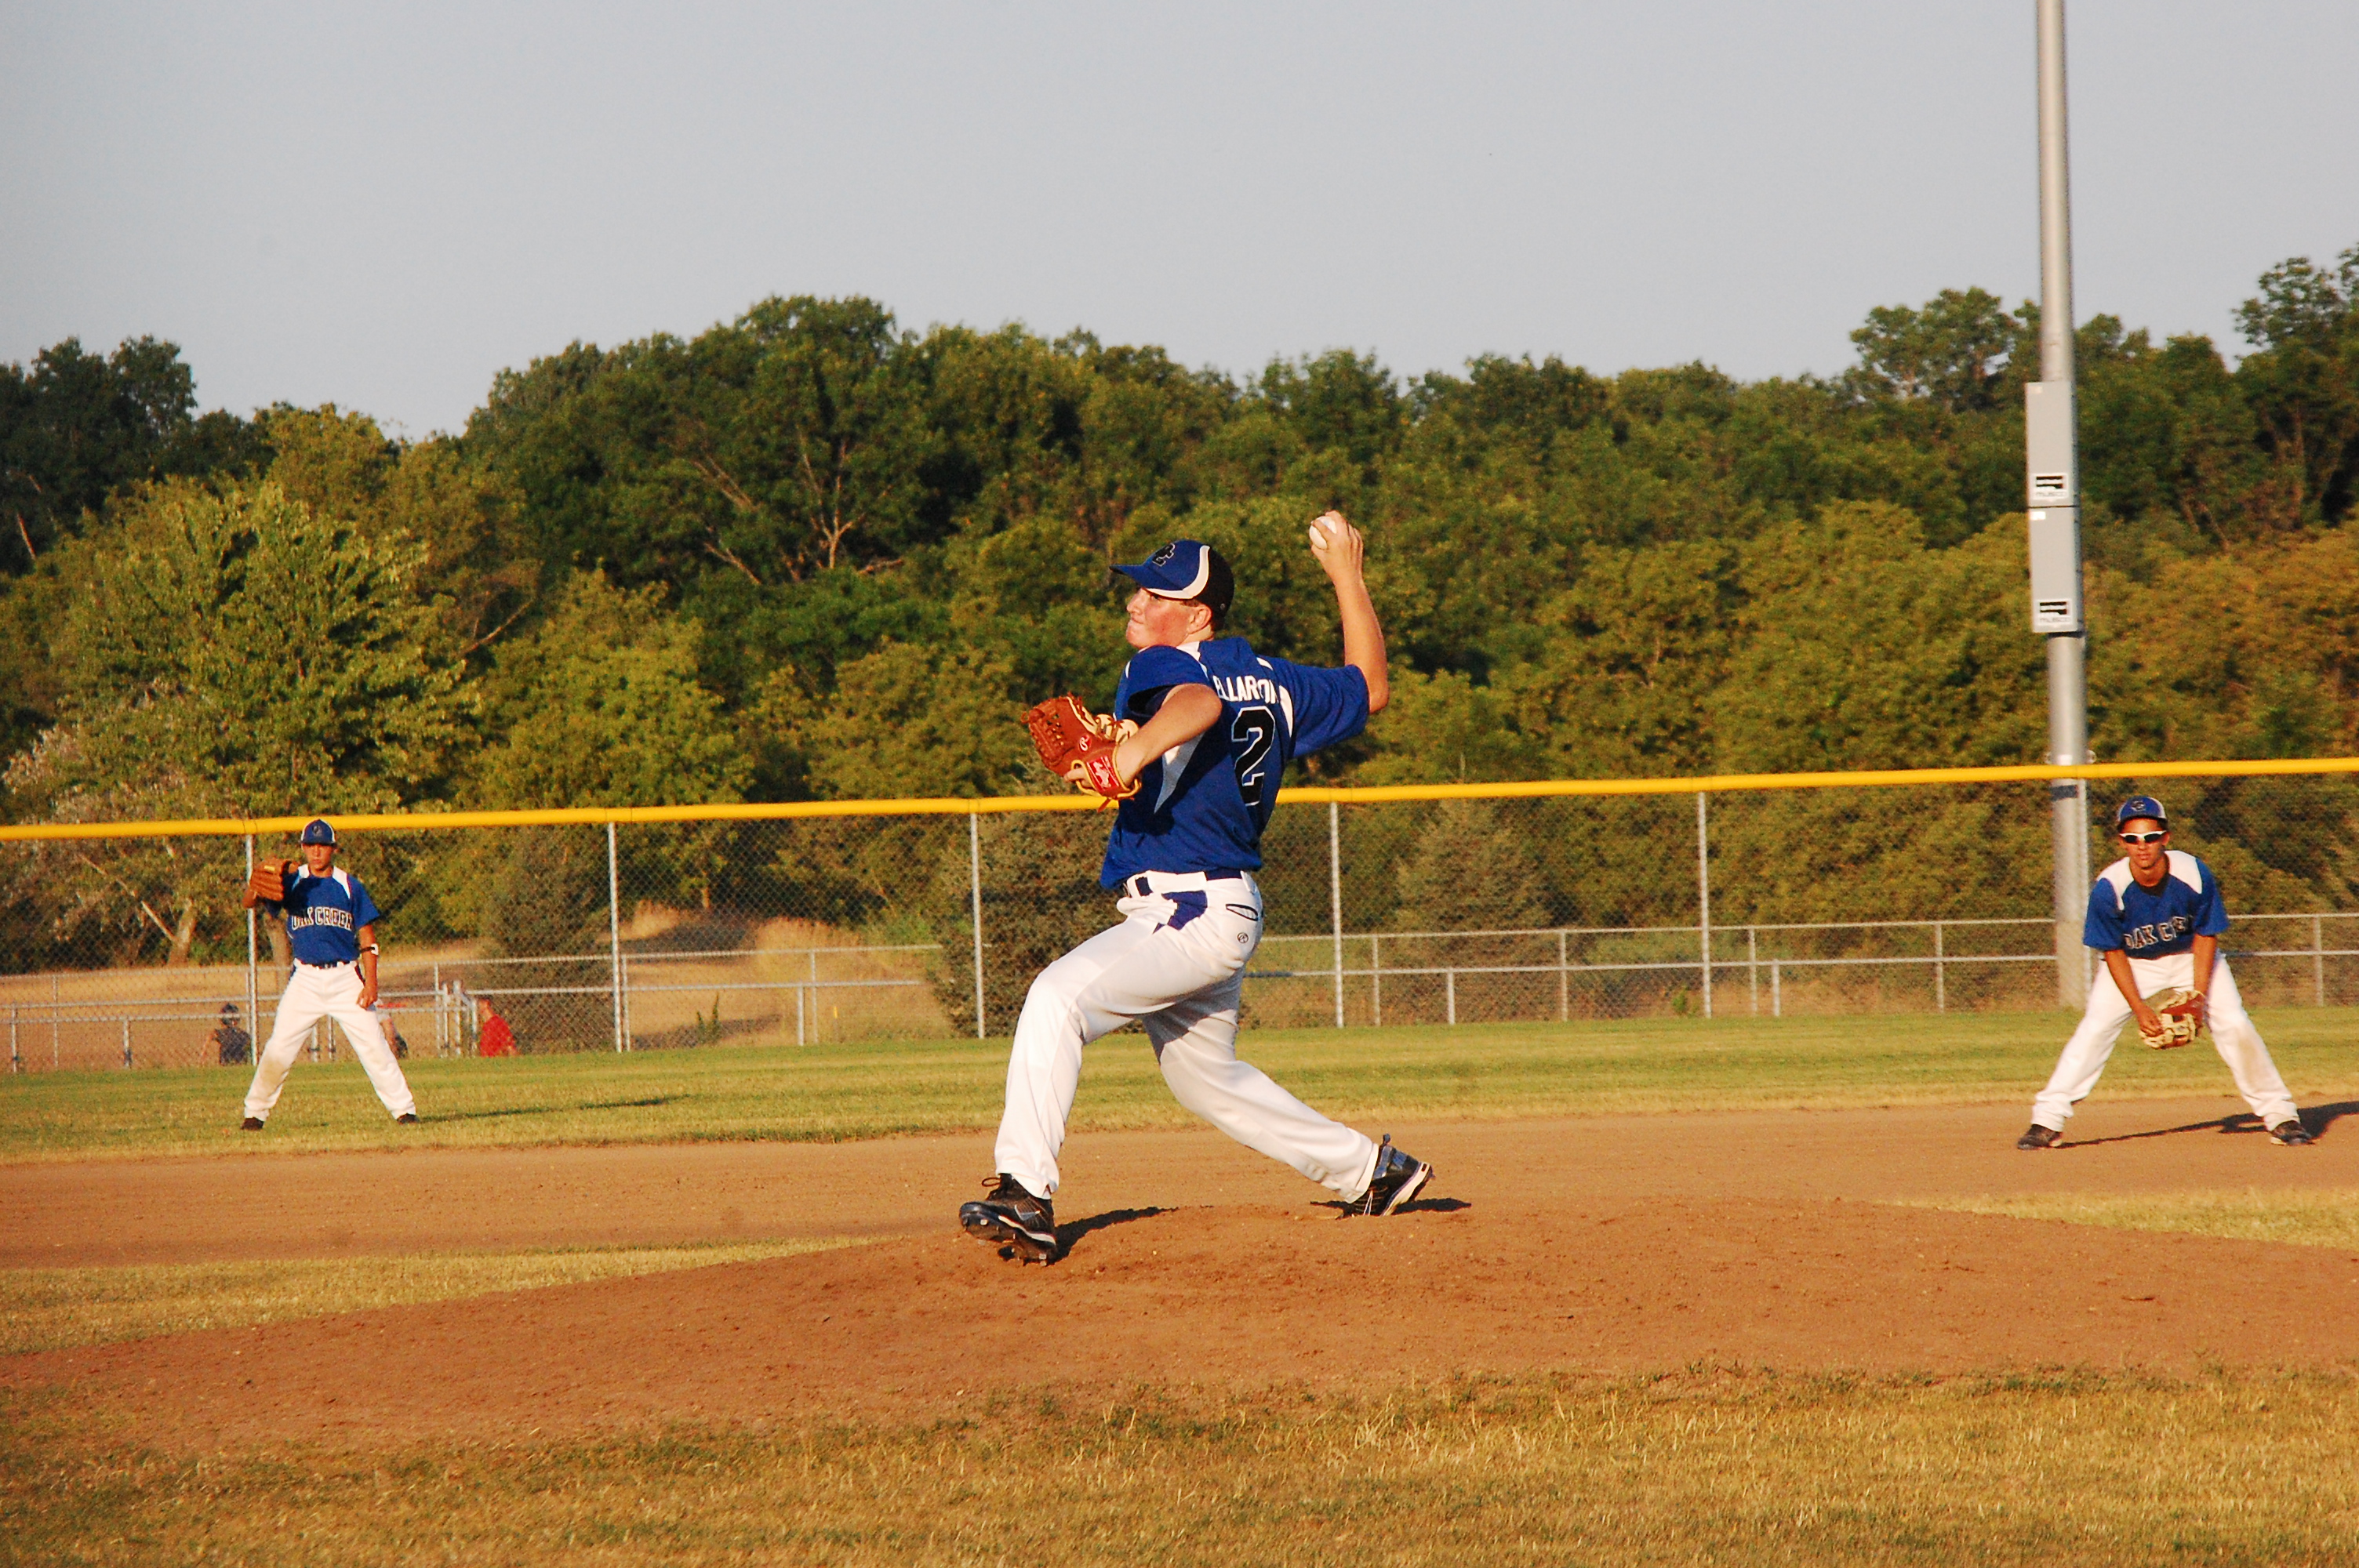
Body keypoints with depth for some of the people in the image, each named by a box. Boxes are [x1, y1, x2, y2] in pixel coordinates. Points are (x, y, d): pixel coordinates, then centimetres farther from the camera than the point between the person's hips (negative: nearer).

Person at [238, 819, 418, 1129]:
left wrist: (371, 981, -6)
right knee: (278, 1050, -5)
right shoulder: (292, 882, 3)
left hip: (346, 978, 0)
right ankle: (255, 1112, 7)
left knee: (373, 1045, -4)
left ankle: (404, 1109, 2)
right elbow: (249, 902, -8)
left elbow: (367, 939, 5)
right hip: (306, 979, 0)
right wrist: (255, 889, -33)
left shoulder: (350, 887, 5)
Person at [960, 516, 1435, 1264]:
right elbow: (1370, 690, 27)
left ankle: (1025, 1195, -39)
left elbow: (1201, 702, -36)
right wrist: (1347, 576, 31)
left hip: (1191, 915, -10)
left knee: (1059, 998, -26)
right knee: (1206, 1075, 27)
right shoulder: (1275, 681, 13)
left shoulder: (1163, 666, -11)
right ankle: (1370, 1170, 36)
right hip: (1228, 910, 10)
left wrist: (1139, 748, -56)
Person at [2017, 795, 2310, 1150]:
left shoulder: (2195, 875, -28)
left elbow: (2205, 935, -13)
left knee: (2234, 1024, -11)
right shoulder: (2109, 888, -28)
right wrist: (2139, 1008, -22)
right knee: (2096, 1027, -15)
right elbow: (2113, 952, -16)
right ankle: (2047, 1121, -11)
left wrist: (2198, 996, -20)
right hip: (2134, 964, 0)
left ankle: (2279, 1114, 3)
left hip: (2191, 957, 0)